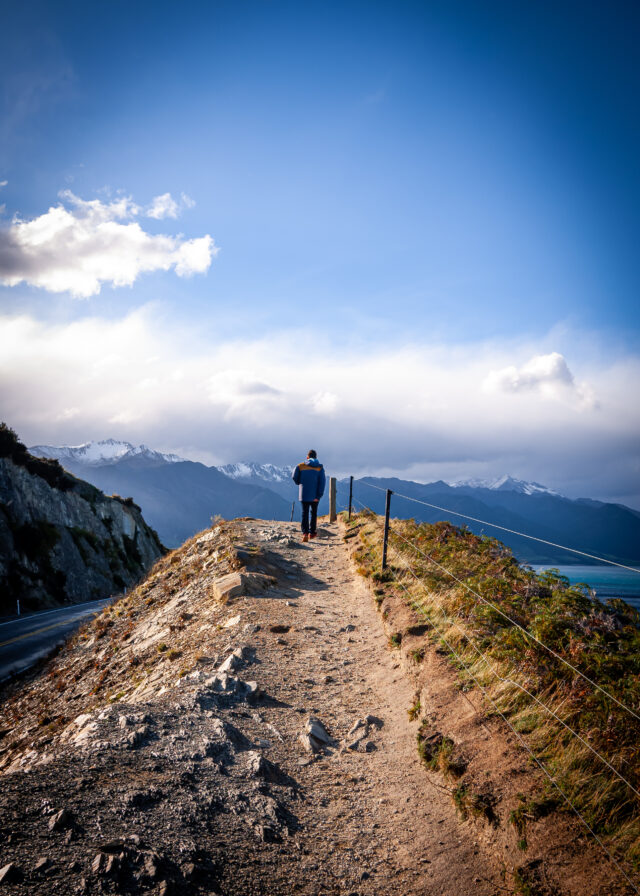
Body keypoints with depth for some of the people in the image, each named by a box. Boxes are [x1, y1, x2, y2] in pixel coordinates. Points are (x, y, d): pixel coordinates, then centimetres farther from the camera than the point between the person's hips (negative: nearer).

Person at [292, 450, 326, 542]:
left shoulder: (300, 466, -2)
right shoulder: (320, 467, -1)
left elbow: (295, 478, -2)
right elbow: (322, 482, -7)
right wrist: (319, 495, -8)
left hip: (304, 494, -1)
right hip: (315, 495, 1)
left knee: (305, 513, 2)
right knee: (314, 513, 17)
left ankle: (305, 533, -13)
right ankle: (312, 532, 23)